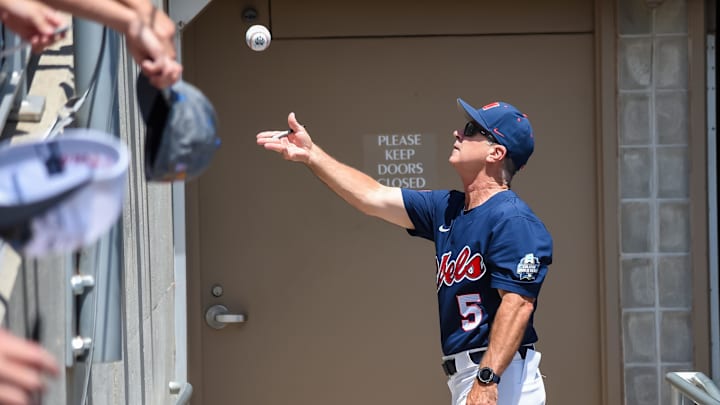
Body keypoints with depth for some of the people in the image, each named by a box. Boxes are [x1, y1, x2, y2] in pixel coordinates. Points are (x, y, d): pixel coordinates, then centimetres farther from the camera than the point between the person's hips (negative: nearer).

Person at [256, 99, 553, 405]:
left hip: (498, 379, -9)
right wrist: (311, 154, 18)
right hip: (464, 377, 9)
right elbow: (373, 198, 21)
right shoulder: (447, 208, 16)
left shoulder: (512, 219, -11)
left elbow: (518, 303, -20)